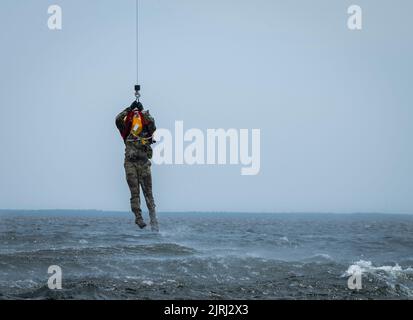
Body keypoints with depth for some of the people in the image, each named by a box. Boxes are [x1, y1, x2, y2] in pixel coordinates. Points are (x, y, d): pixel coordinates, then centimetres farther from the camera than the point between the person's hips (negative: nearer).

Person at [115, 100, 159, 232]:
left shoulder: (147, 133, 12)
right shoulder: (127, 132, 11)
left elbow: (151, 123, -7)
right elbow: (118, 120, -3)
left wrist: (142, 111, -2)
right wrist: (130, 109, -4)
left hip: (144, 163, 0)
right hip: (130, 163, 0)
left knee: (148, 192, -1)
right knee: (135, 192, -6)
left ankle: (154, 221, -1)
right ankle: (138, 218, -8)